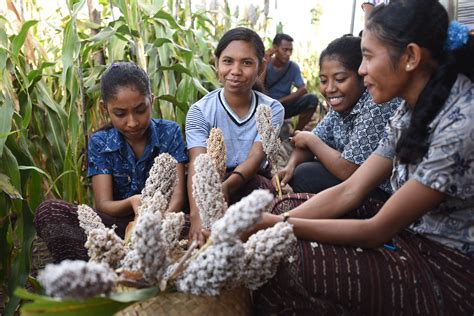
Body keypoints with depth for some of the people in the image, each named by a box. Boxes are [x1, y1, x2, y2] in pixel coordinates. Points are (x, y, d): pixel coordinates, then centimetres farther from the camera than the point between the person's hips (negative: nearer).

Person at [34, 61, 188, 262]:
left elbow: (178, 194, -11)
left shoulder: (169, 133, -3)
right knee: (48, 211, -22)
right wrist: (131, 203, -31)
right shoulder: (100, 143, 0)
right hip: (116, 222, 1)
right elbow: (104, 205, -7)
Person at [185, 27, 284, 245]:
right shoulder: (200, 111, -8)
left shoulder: (272, 109, -4)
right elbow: (197, 165, -22)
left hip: (255, 182, 2)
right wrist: (196, 213, -43)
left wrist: (226, 186, -42)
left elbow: (255, 158, -19)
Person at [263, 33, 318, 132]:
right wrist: (265, 64, -22)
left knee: (312, 99, -20)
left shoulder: (293, 67, -3)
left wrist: (280, 101, -21)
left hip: (284, 106, 2)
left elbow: (303, 89, -12)